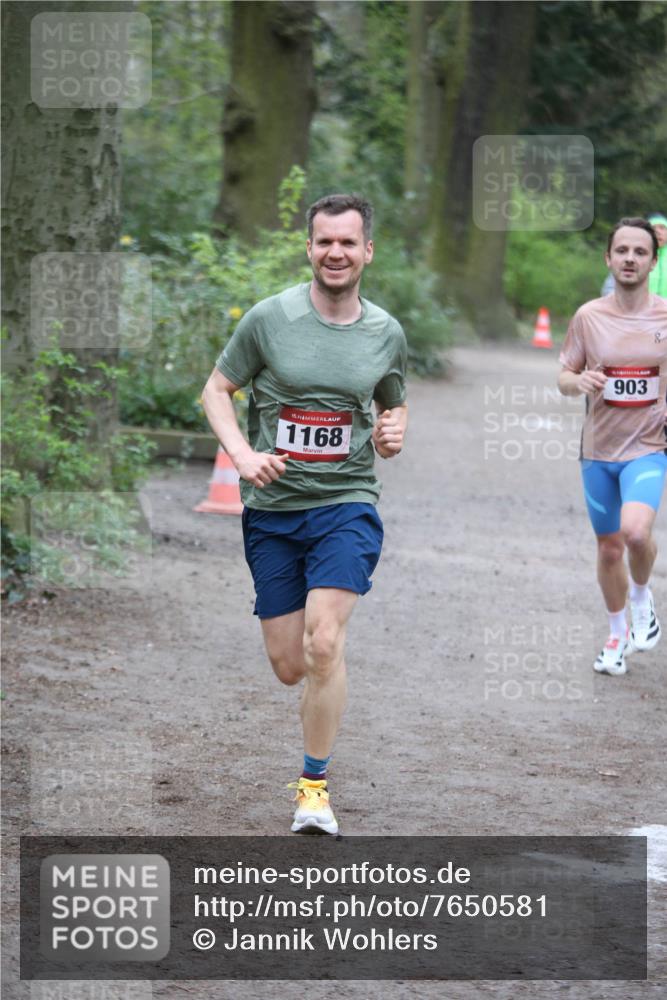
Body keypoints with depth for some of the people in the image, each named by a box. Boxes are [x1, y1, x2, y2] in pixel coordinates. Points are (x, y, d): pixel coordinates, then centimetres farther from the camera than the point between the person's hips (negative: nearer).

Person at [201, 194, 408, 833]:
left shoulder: (386, 334, 3)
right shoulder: (269, 318, -4)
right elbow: (217, 389, 4)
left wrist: (393, 434, -4)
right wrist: (243, 454, -12)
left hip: (346, 503, -1)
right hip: (271, 509, 1)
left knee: (323, 643, -20)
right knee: (288, 668, 3)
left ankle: (314, 786, -6)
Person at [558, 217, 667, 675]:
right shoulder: (589, 316, -1)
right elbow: (565, 377, 6)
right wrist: (579, 381, -17)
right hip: (599, 449, 2)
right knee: (609, 548, 11)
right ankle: (618, 634, 33)